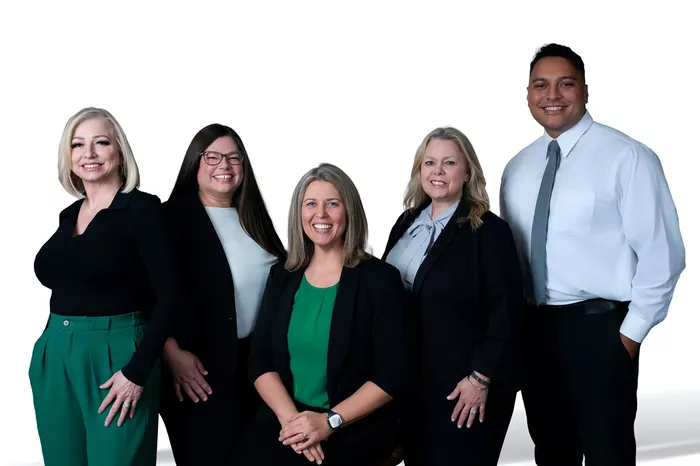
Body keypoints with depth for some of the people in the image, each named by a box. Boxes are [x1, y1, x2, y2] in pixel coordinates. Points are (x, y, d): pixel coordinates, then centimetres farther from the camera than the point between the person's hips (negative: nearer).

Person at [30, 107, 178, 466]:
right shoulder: (68, 215, 11)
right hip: (55, 358, 6)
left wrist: (138, 371, -18)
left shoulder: (142, 208, -7)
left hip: (115, 356, -6)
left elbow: (168, 295, -13)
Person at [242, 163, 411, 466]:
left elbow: (393, 373, -8)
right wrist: (290, 417, -12)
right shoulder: (282, 276, 9)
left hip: (357, 426, -3)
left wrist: (330, 421, -16)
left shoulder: (379, 278, -3)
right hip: (285, 418, 4)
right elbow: (261, 361, 5)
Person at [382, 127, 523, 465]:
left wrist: (481, 378, -17)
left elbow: (505, 314, -14)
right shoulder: (407, 222, 9)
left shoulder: (489, 231, -11)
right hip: (410, 380, 6)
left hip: (462, 386, -6)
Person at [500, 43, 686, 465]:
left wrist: (632, 333, -11)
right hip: (533, 327, 6)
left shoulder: (626, 157, -11)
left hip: (597, 328, -6)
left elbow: (662, 253, -12)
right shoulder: (518, 168, 9)